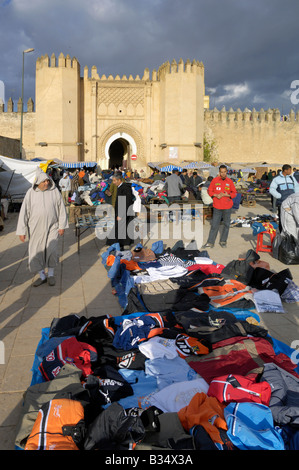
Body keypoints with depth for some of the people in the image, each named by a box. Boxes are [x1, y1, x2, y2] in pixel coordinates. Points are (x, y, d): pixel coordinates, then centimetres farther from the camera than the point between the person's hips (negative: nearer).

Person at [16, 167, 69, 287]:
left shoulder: (55, 191, -3)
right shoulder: (31, 193, -4)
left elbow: (61, 209, 4)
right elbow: (24, 212, -2)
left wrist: (62, 225, 3)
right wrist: (22, 231, -3)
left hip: (52, 227, -1)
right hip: (36, 228, 1)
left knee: (51, 250, -13)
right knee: (36, 252, 6)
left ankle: (51, 274, 9)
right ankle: (42, 276, 25)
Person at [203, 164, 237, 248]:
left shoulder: (229, 181, 2)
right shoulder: (214, 180, 1)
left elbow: (234, 193, 6)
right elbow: (209, 191, 6)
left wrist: (227, 195, -12)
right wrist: (216, 195, -11)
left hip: (227, 207, 1)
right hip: (217, 207, -1)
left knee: (226, 224, 8)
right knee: (214, 225, 0)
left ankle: (223, 241, 21)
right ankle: (210, 242, 5)